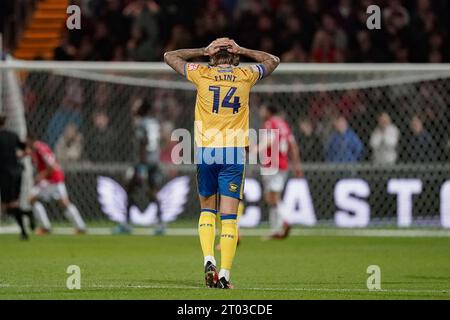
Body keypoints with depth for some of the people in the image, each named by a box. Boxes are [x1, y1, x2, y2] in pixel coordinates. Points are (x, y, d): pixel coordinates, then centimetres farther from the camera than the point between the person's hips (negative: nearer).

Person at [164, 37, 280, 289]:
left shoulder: (202, 75, 2)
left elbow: (170, 56, 16)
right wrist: (242, 50, 14)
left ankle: (209, 260, -3)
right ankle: (224, 275, -7)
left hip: (205, 152, 1)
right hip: (235, 153, -1)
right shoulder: (246, 76, 4)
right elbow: (273, 61, 24)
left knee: (207, 209, 16)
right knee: (229, 215, -1)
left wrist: (204, 51, 11)